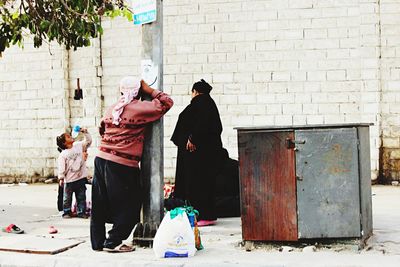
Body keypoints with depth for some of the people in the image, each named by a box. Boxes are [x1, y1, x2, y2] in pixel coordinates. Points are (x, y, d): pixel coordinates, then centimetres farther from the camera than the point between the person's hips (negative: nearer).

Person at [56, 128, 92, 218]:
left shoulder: (78, 145, 4)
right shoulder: (63, 154, -6)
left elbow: (88, 141, 8)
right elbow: (61, 167, -8)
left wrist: (85, 133, -3)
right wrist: (61, 178, -13)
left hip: (81, 178, 3)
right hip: (69, 180, -3)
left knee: (81, 197, 7)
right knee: (67, 198, 7)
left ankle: (81, 212, 14)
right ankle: (66, 212, 17)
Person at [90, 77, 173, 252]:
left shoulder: (112, 109, 13)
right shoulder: (141, 108, -7)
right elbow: (166, 103, -3)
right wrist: (149, 90, 5)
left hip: (102, 159, 7)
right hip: (123, 165, -7)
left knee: (100, 205, 11)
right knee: (129, 205, 4)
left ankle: (97, 242, 17)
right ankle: (113, 242, 3)